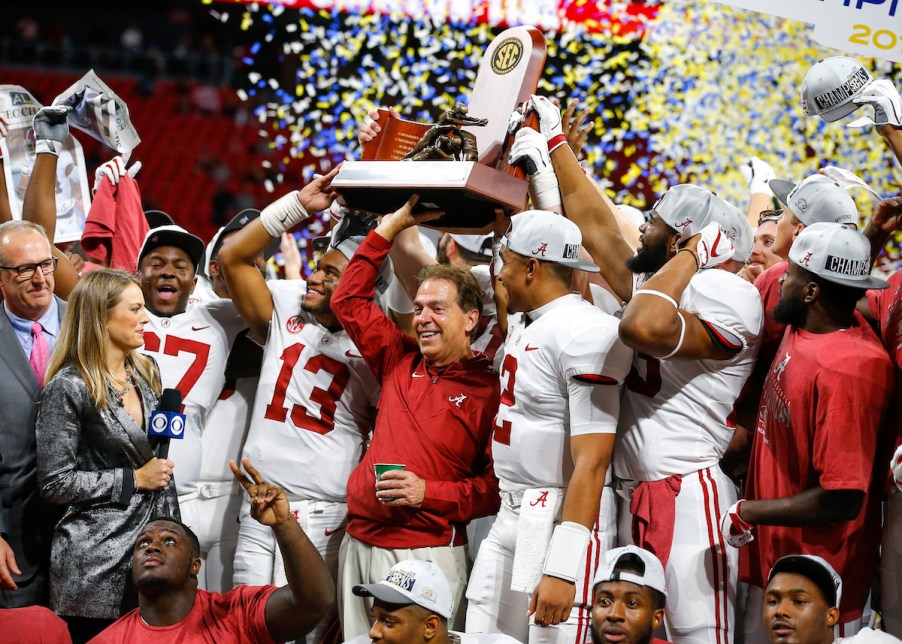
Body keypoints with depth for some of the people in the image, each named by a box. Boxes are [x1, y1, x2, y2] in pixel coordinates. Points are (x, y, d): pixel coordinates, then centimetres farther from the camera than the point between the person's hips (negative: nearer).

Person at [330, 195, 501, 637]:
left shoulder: (488, 390, -5)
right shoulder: (400, 363, 11)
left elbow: (496, 485, -8)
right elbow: (349, 301, 17)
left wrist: (430, 493, -19)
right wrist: (389, 228, 13)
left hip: (427, 552, -6)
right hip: (359, 542, 6)